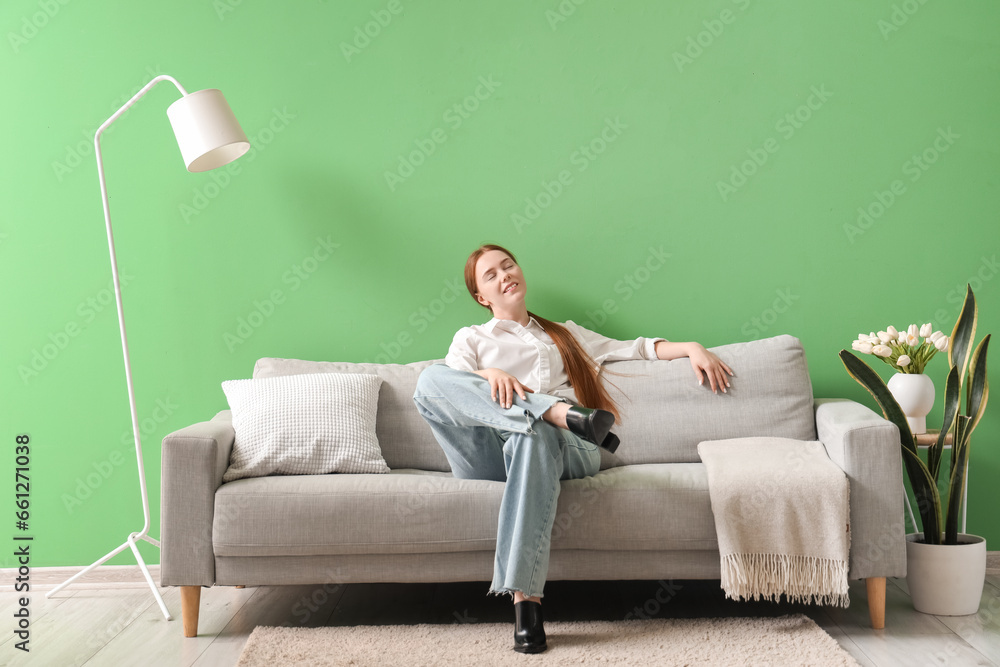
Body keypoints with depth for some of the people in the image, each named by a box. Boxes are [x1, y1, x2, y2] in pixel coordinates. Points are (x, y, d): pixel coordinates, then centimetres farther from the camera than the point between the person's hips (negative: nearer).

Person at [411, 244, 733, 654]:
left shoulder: (566, 334, 37)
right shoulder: (471, 339, 28)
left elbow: (632, 347, 32)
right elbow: (451, 383, 7)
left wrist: (692, 348, 16)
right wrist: (490, 375, -16)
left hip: (564, 449, 1)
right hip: (491, 456, 0)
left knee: (534, 436, -41)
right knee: (430, 377, -27)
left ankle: (525, 598, -48)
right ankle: (561, 413, -39)